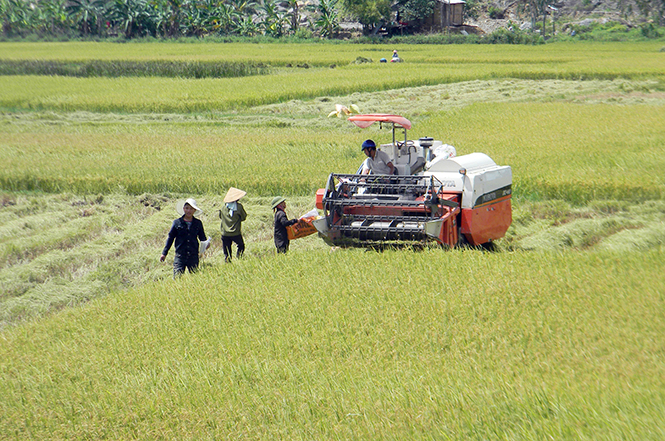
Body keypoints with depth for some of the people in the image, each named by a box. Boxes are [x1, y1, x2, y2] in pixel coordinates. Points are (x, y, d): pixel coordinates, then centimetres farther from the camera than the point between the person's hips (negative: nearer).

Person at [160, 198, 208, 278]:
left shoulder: (198, 223, 9)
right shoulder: (177, 223, 4)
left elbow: (202, 238, 17)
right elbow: (170, 238, 9)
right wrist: (164, 253, 8)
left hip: (193, 256, 2)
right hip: (180, 256, -2)